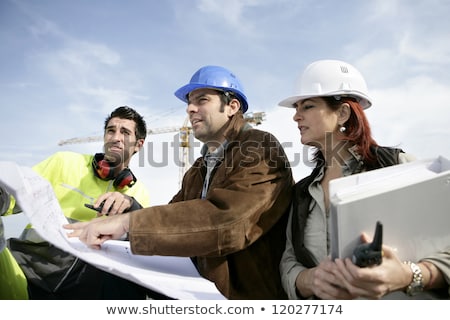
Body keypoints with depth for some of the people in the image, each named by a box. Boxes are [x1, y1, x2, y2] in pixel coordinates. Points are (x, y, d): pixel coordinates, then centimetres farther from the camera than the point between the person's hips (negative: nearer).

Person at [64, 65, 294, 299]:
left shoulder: (261, 149, -13)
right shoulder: (197, 171, 14)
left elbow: (226, 221, -27)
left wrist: (128, 222, -26)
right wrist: (128, 208, -9)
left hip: (256, 294, -6)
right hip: (212, 290, 6)